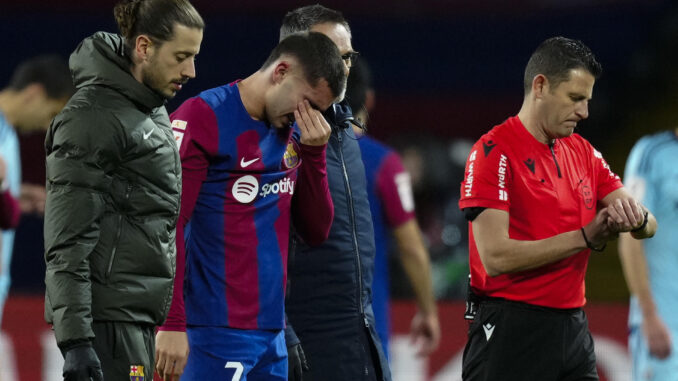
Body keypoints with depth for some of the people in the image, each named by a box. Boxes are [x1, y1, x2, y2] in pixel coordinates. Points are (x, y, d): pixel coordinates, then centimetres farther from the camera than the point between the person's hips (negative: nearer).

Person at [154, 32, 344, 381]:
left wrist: (313, 153, 2)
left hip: (273, 334, 8)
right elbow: (167, 227, -13)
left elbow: (316, 231, 15)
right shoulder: (202, 119, -8)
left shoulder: (292, 132, 15)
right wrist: (172, 323, -18)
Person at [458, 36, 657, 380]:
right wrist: (585, 238, -21)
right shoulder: (493, 152, -10)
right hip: (510, 334, -7)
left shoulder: (582, 152, 13)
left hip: (573, 327, 7)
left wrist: (635, 217, -17)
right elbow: (495, 256, -20)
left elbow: (648, 226, 8)